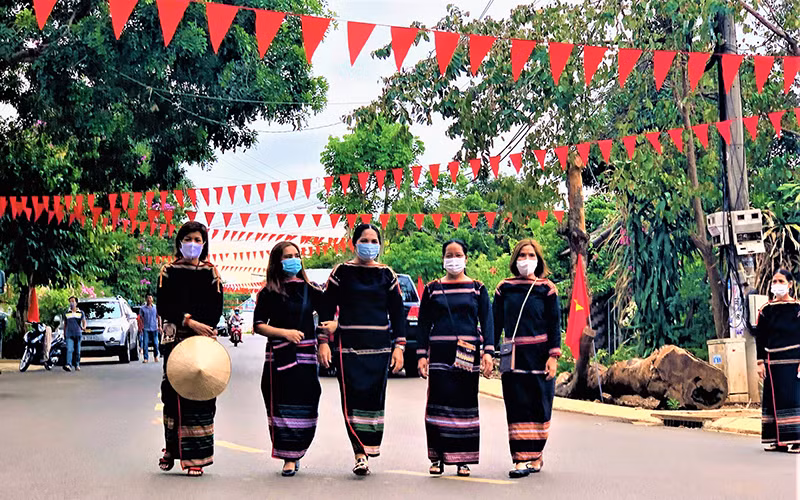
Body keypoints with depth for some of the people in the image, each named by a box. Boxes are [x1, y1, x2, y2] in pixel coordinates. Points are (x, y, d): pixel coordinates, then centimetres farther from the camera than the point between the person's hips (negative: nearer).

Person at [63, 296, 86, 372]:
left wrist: (84, 327, -22)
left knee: (77, 351, 5)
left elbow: (84, 321, 0)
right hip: (69, 334, -1)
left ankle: (77, 365, 17)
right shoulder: (67, 313, 12)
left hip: (78, 334, 1)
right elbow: (65, 324, 17)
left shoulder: (81, 312, 10)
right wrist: (64, 334, 15)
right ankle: (68, 364, -27)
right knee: (69, 349, -16)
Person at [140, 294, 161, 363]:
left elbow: (159, 317, 10)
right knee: (145, 344, -6)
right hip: (146, 329, -1)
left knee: (155, 343, 2)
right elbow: (141, 318, 4)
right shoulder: (143, 308, 3)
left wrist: (160, 326, 3)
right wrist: (141, 327, -3)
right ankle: (145, 358, -1)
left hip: (154, 328, 1)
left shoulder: (155, 307, 6)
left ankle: (156, 356, 22)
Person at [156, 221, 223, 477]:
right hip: (175, 339, 0)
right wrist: (189, 322, -15)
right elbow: (164, 307, -2)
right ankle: (172, 449, 13)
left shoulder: (211, 273, 9)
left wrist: (200, 328, -12)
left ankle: (195, 457, -2)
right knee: (173, 393, -1)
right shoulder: (169, 271, 8)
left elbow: (216, 311, 3)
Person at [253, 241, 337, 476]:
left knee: (305, 409, -1)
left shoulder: (310, 290, 10)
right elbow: (258, 325, 1)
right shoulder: (268, 293, 4)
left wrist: (334, 324, -8)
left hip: (306, 356, 2)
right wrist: (284, 333, -12)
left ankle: (294, 455, 13)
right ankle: (289, 459, 4)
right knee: (282, 408, -4)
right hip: (279, 357, -2)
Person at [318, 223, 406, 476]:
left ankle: (367, 451, 10)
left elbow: (397, 312, 11)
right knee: (352, 397, -10)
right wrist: (323, 342, -4)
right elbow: (327, 308, 4)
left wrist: (399, 345, 4)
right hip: (349, 345, -2)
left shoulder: (387, 274, 9)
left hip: (379, 346, 2)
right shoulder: (342, 272, 4)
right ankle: (360, 454, -11)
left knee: (375, 397, 0)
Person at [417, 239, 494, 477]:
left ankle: (463, 459, 10)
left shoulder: (477, 288, 8)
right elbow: (424, 323, 8)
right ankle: (437, 457, 6)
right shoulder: (432, 289, 9)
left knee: (466, 404, 2)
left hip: (468, 354, 0)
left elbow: (487, 321, 3)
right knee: (439, 402, -4)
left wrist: (488, 352, -8)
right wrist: (422, 355, 0)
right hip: (440, 353, 0)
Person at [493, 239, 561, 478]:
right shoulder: (504, 288, 8)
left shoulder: (546, 288, 2)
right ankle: (520, 459, -1)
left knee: (539, 406, 4)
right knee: (517, 407, -2)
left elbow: (555, 324, 1)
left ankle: (536, 455, 17)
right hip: (513, 357, 1)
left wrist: (553, 355, -7)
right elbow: (495, 322, 9)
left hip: (538, 356, -1)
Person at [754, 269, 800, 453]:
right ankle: (775, 439, 10)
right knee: (773, 398, 4)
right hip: (773, 361, 3)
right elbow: (760, 337, 8)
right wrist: (760, 362, 3)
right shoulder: (765, 310, 6)